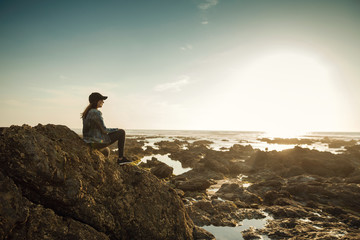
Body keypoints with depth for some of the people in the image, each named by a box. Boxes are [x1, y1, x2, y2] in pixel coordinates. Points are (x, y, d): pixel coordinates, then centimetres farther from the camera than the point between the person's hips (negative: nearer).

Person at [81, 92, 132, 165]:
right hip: (97, 142, -9)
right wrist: (116, 129, 0)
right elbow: (104, 130, -17)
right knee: (121, 132, -1)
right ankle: (121, 158, 6)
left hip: (88, 141, 9)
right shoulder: (96, 113, -19)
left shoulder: (87, 112, 8)